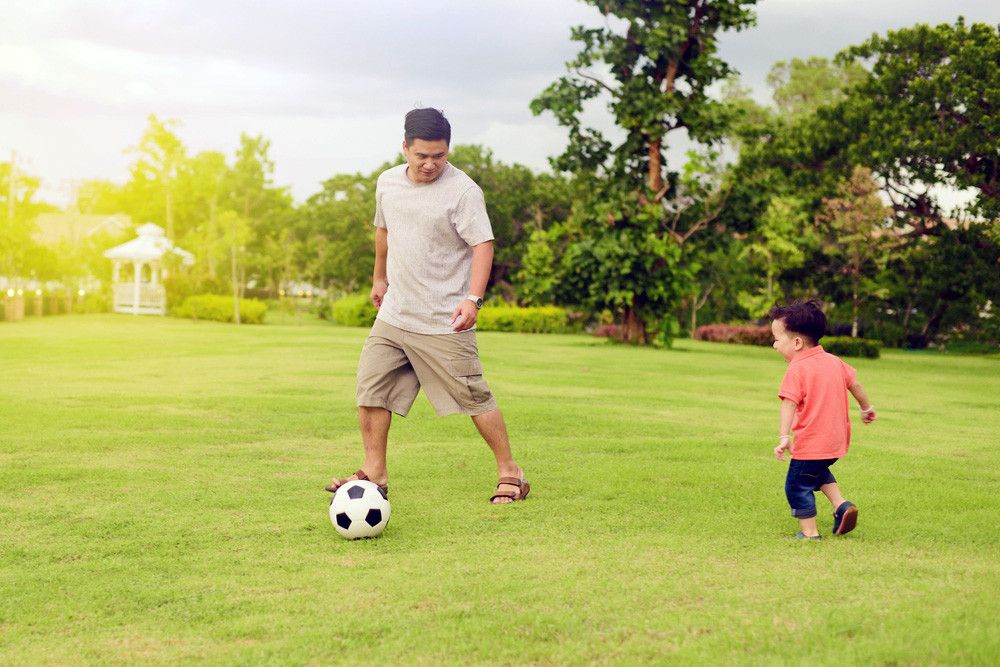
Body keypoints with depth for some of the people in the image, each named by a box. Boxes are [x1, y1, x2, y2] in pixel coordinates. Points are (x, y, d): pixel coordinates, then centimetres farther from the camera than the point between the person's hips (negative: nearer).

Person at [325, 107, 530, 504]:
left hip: (444, 323, -6)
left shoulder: (463, 190, -13)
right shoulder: (388, 182, 7)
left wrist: (473, 299, -30)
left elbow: (483, 244, -18)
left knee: (474, 397, -3)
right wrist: (380, 277, 32)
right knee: (370, 390, 3)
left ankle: (509, 473, 11)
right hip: (393, 316, 6)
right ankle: (374, 475, 14)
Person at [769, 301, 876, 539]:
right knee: (817, 472, 31)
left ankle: (809, 533, 9)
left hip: (810, 443, -8)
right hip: (837, 440, 8)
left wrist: (784, 436, -33)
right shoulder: (834, 361, 7)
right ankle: (842, 505, 16)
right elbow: (854, 383, 17)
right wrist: (866, 408, 33)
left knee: (797, 486, 6)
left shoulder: (797, 370, -16)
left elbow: (789, 403, -25)